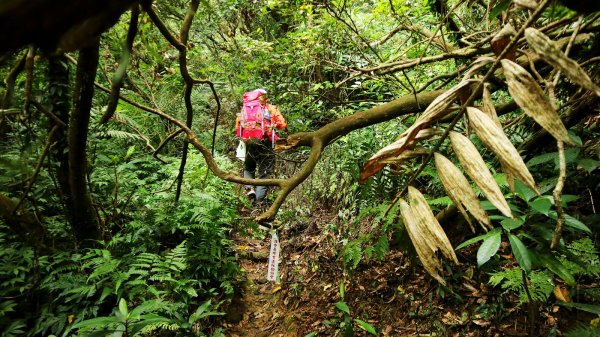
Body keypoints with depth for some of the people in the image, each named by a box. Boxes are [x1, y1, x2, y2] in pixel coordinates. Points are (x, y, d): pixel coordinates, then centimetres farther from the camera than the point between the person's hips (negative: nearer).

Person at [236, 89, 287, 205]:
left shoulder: (244, 109, 18)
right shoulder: (269, 108, 10)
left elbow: (238, 128, 12)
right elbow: (283, 124, 3)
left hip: (248, 142, 3)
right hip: (265, 142, -3)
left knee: (248, 168, 25)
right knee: (264, 173, 4)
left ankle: (250, 188, 0)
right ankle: (258, 201, -5)